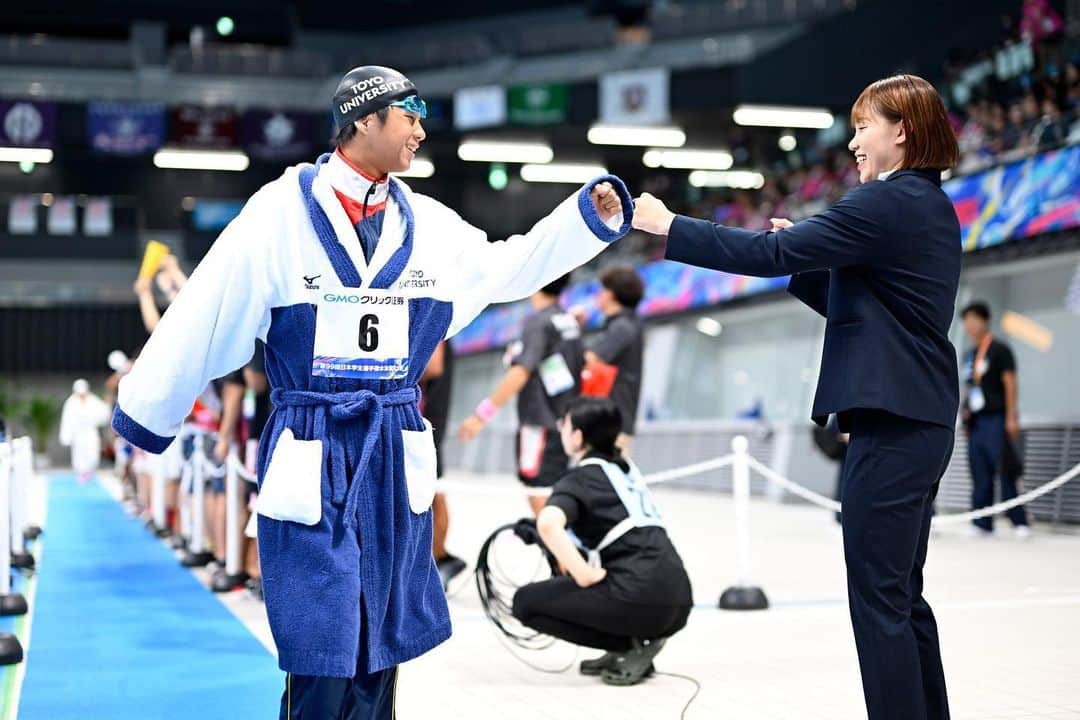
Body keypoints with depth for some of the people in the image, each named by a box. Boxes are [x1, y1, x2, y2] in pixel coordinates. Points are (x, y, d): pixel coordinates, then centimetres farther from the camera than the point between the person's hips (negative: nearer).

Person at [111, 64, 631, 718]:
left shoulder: (428, 222, 7)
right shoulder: (281, 210, -9)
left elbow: (507, 268, 19)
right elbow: (206, 319, -5)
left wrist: (590, 217, 9)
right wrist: (145, 412, 1)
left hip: (396, 454, 5)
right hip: (309, 457, -5)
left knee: (380, 651, 14)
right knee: (321, 660, -5)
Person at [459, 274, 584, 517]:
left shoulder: (538, 322, -13)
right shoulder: (570, 321, 10)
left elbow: (521, 372, -23)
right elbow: (581, 365, 20)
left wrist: (483, 414, -24)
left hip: (541, 426, -9)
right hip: (563, 423, 9)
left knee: (541, 499, -7)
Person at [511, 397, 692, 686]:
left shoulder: (579, 478, -1)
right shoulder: (626, 469, 22)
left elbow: (548, 523, -23)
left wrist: (585, 576, -17)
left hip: (639, 598, -8)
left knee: (527, 602, 4)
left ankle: (630, 645, -2)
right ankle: (636, 642, 12)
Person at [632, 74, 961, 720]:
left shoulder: (889, 203, -14)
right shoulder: (931, 207, 17)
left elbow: (769, 254, -17)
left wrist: (670, 228, -10)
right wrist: (803, 255, 10)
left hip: (892, 425, -10)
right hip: (921, 421, 10)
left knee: (879, 597, -4)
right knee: (902, 595, 16)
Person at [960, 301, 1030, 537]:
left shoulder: (999, 350, -2)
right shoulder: (969, 355, 18)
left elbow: (1010, 383, -6)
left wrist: (1011, 417, -12)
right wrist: (965, 413, 16)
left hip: (996, 419, -7)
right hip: (976, 421, 7)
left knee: (1005, 472, -10)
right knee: (980, 475, 5)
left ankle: (1019, 522, -6)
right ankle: (982, 524, 6)